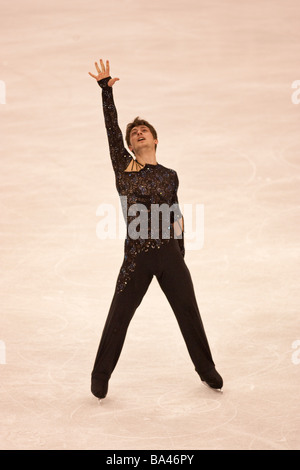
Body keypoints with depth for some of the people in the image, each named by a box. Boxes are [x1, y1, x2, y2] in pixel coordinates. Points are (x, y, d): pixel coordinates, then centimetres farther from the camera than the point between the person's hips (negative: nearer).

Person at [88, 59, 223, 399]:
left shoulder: (170, 176, 10)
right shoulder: (123, 166, 3)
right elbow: (111, 126, -7)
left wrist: (180, 253, 16)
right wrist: (106, 88, -15)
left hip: (170, 255, 2)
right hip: (136, 256, -2)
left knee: (189, 313, 8)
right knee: (118, 317, 2)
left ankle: (207, 370, 25)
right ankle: (100, 376, 16)